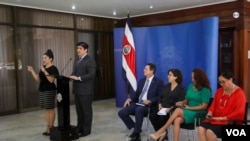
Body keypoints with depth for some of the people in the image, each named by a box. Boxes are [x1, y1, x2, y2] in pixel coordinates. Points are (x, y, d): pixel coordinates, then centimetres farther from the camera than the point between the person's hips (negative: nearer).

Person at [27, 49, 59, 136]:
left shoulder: (53, 68, -10)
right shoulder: (42, 68, 14)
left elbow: (51, 80, -21)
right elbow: (37, 79, 11)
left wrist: (45, 71, -26)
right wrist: (32, 71, 3)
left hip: (50, 91, -8)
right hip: (42, 90, 8)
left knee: (50, 109, -2)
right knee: (46, 109, 9)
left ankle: (51, 127, 5)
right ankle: (47, 127, 13)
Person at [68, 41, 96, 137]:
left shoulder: (90, 60, -10)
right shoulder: (76, 59, 17)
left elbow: (91, 74, -19)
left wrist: (78, 78, -22)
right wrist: (72, 76, -2)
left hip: (86, 90, -8)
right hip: (77, 89, 8)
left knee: (86, 110, 3)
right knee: (79, 110, 15)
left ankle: (86, 130, 13)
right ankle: (80, 128, 26)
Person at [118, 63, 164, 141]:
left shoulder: (159, 82, -2)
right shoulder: (141, 80, 17)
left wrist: (150, 101, -22)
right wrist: (129, 99, -1)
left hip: (148, 105, -6)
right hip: (137, 103, 7)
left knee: (138, 110, -39)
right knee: (121, 112, -11)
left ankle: (136, 134, -22)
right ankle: (136, 128, 6)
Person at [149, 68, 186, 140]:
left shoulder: (181, 88, 1)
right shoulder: (166, 86, 22)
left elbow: (180, 102, -10)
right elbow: (160, 97, 17)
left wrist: (170, 109, -21)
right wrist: (160, 105, -4)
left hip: (173, 110, -6)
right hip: (162, 108, 6)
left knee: (162, 118, -33)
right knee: (152, 116, -23)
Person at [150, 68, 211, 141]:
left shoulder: (205, 90, -7)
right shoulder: (190, 86, 12)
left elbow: (204, 106, -12)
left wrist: (189, 108, -13)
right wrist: (182, 103, -7)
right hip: (188, 112, 5)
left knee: (178, 110, -29)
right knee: (177, 120, -29)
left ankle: (162, 130, -20)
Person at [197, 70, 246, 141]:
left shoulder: (239, 93, -5)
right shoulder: (219, 91, 16)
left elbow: (239, 113, -13)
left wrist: (222, 118, -16)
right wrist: (210, 113, 0)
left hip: (229, 122, -6)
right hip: (215, 119, 6)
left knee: (210, 132, -30)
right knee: (201, 128, -23)